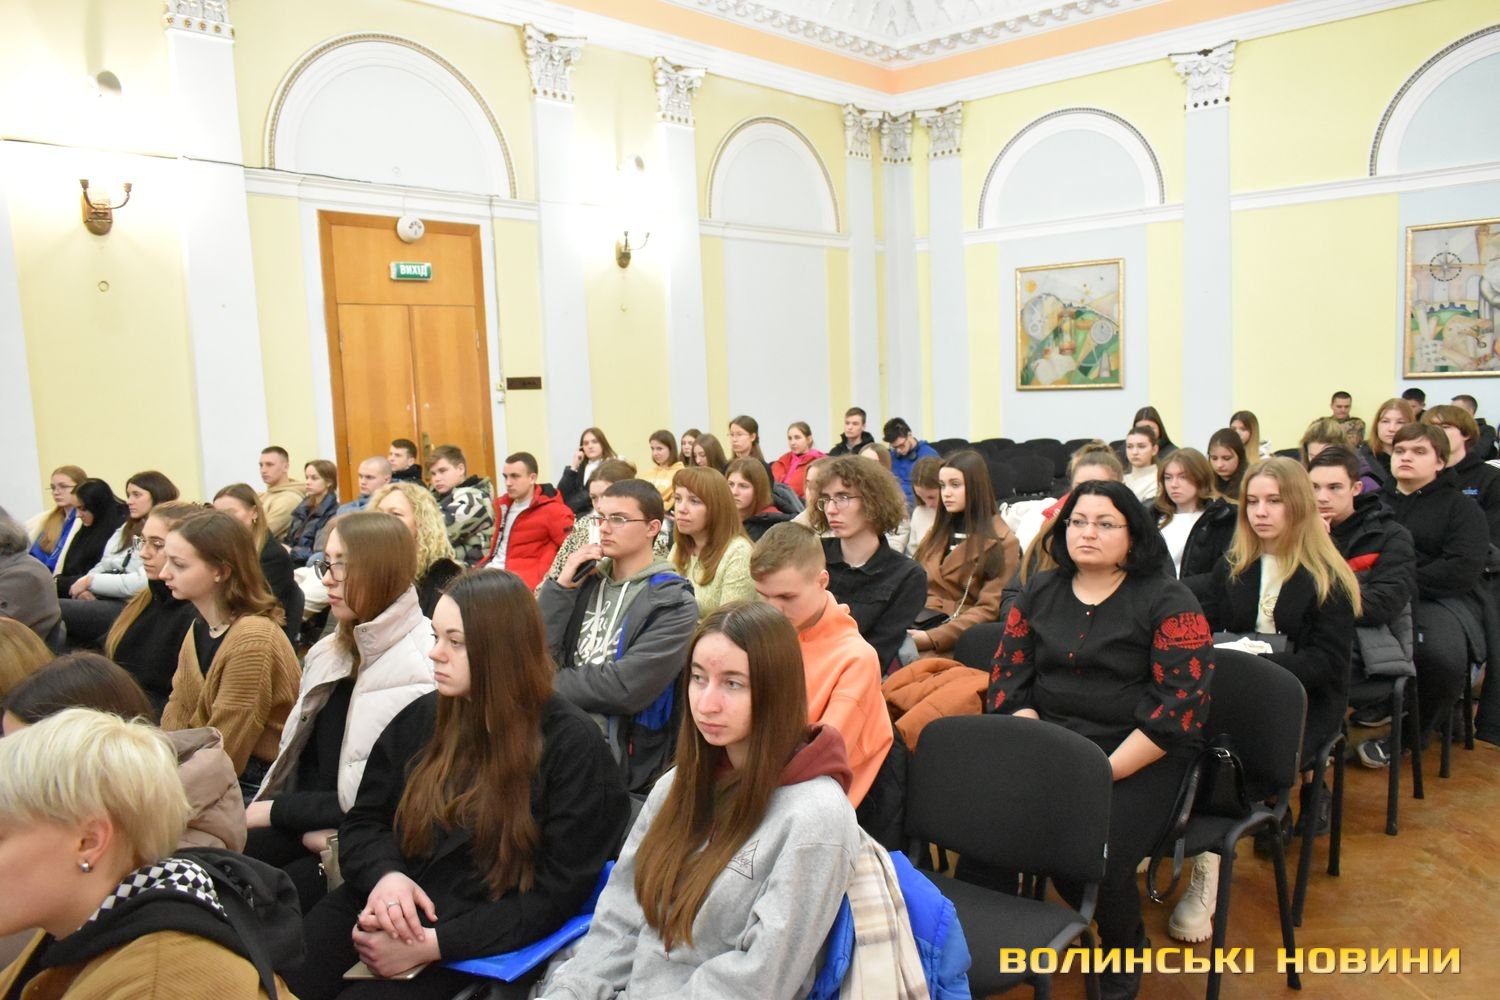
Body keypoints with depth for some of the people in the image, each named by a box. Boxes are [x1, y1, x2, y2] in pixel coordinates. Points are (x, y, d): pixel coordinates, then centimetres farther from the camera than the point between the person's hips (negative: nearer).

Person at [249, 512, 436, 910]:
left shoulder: (420, 669, -15)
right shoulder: (331, 653, 11)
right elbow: (298, 758, 10)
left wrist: (277, 811, -9)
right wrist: (307, 827, -10)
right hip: (307, 830, 7)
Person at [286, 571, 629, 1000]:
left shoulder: (572, 746, -10)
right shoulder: (422, 716, 7)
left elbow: (557, 894, -11)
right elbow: (362, 820, 12)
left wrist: (433, 943, -18)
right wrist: (384, 875, -11)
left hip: (476, 951, -5)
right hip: (384, 918, 5)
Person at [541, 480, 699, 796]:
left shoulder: (673, 603, -6)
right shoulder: (587, 579, 11)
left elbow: (626, 688, -16)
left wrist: (548, 685, -6)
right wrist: (561, 587, -6)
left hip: (616, 747, -5)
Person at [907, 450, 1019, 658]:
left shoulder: (1001, 542, 1)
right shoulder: (939, 530, 22)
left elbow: (990, 609, -8)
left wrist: (932, 638, -20)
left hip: (957, 634, -5)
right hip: (919, 620, 5)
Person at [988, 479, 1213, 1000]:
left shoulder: (1167, 600, -4)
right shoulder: (1040, 592, 10)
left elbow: (1182, 702, -12)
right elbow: (1008, 677, 6)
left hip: (1141, 756, -3)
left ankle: (1124, 950, 9)